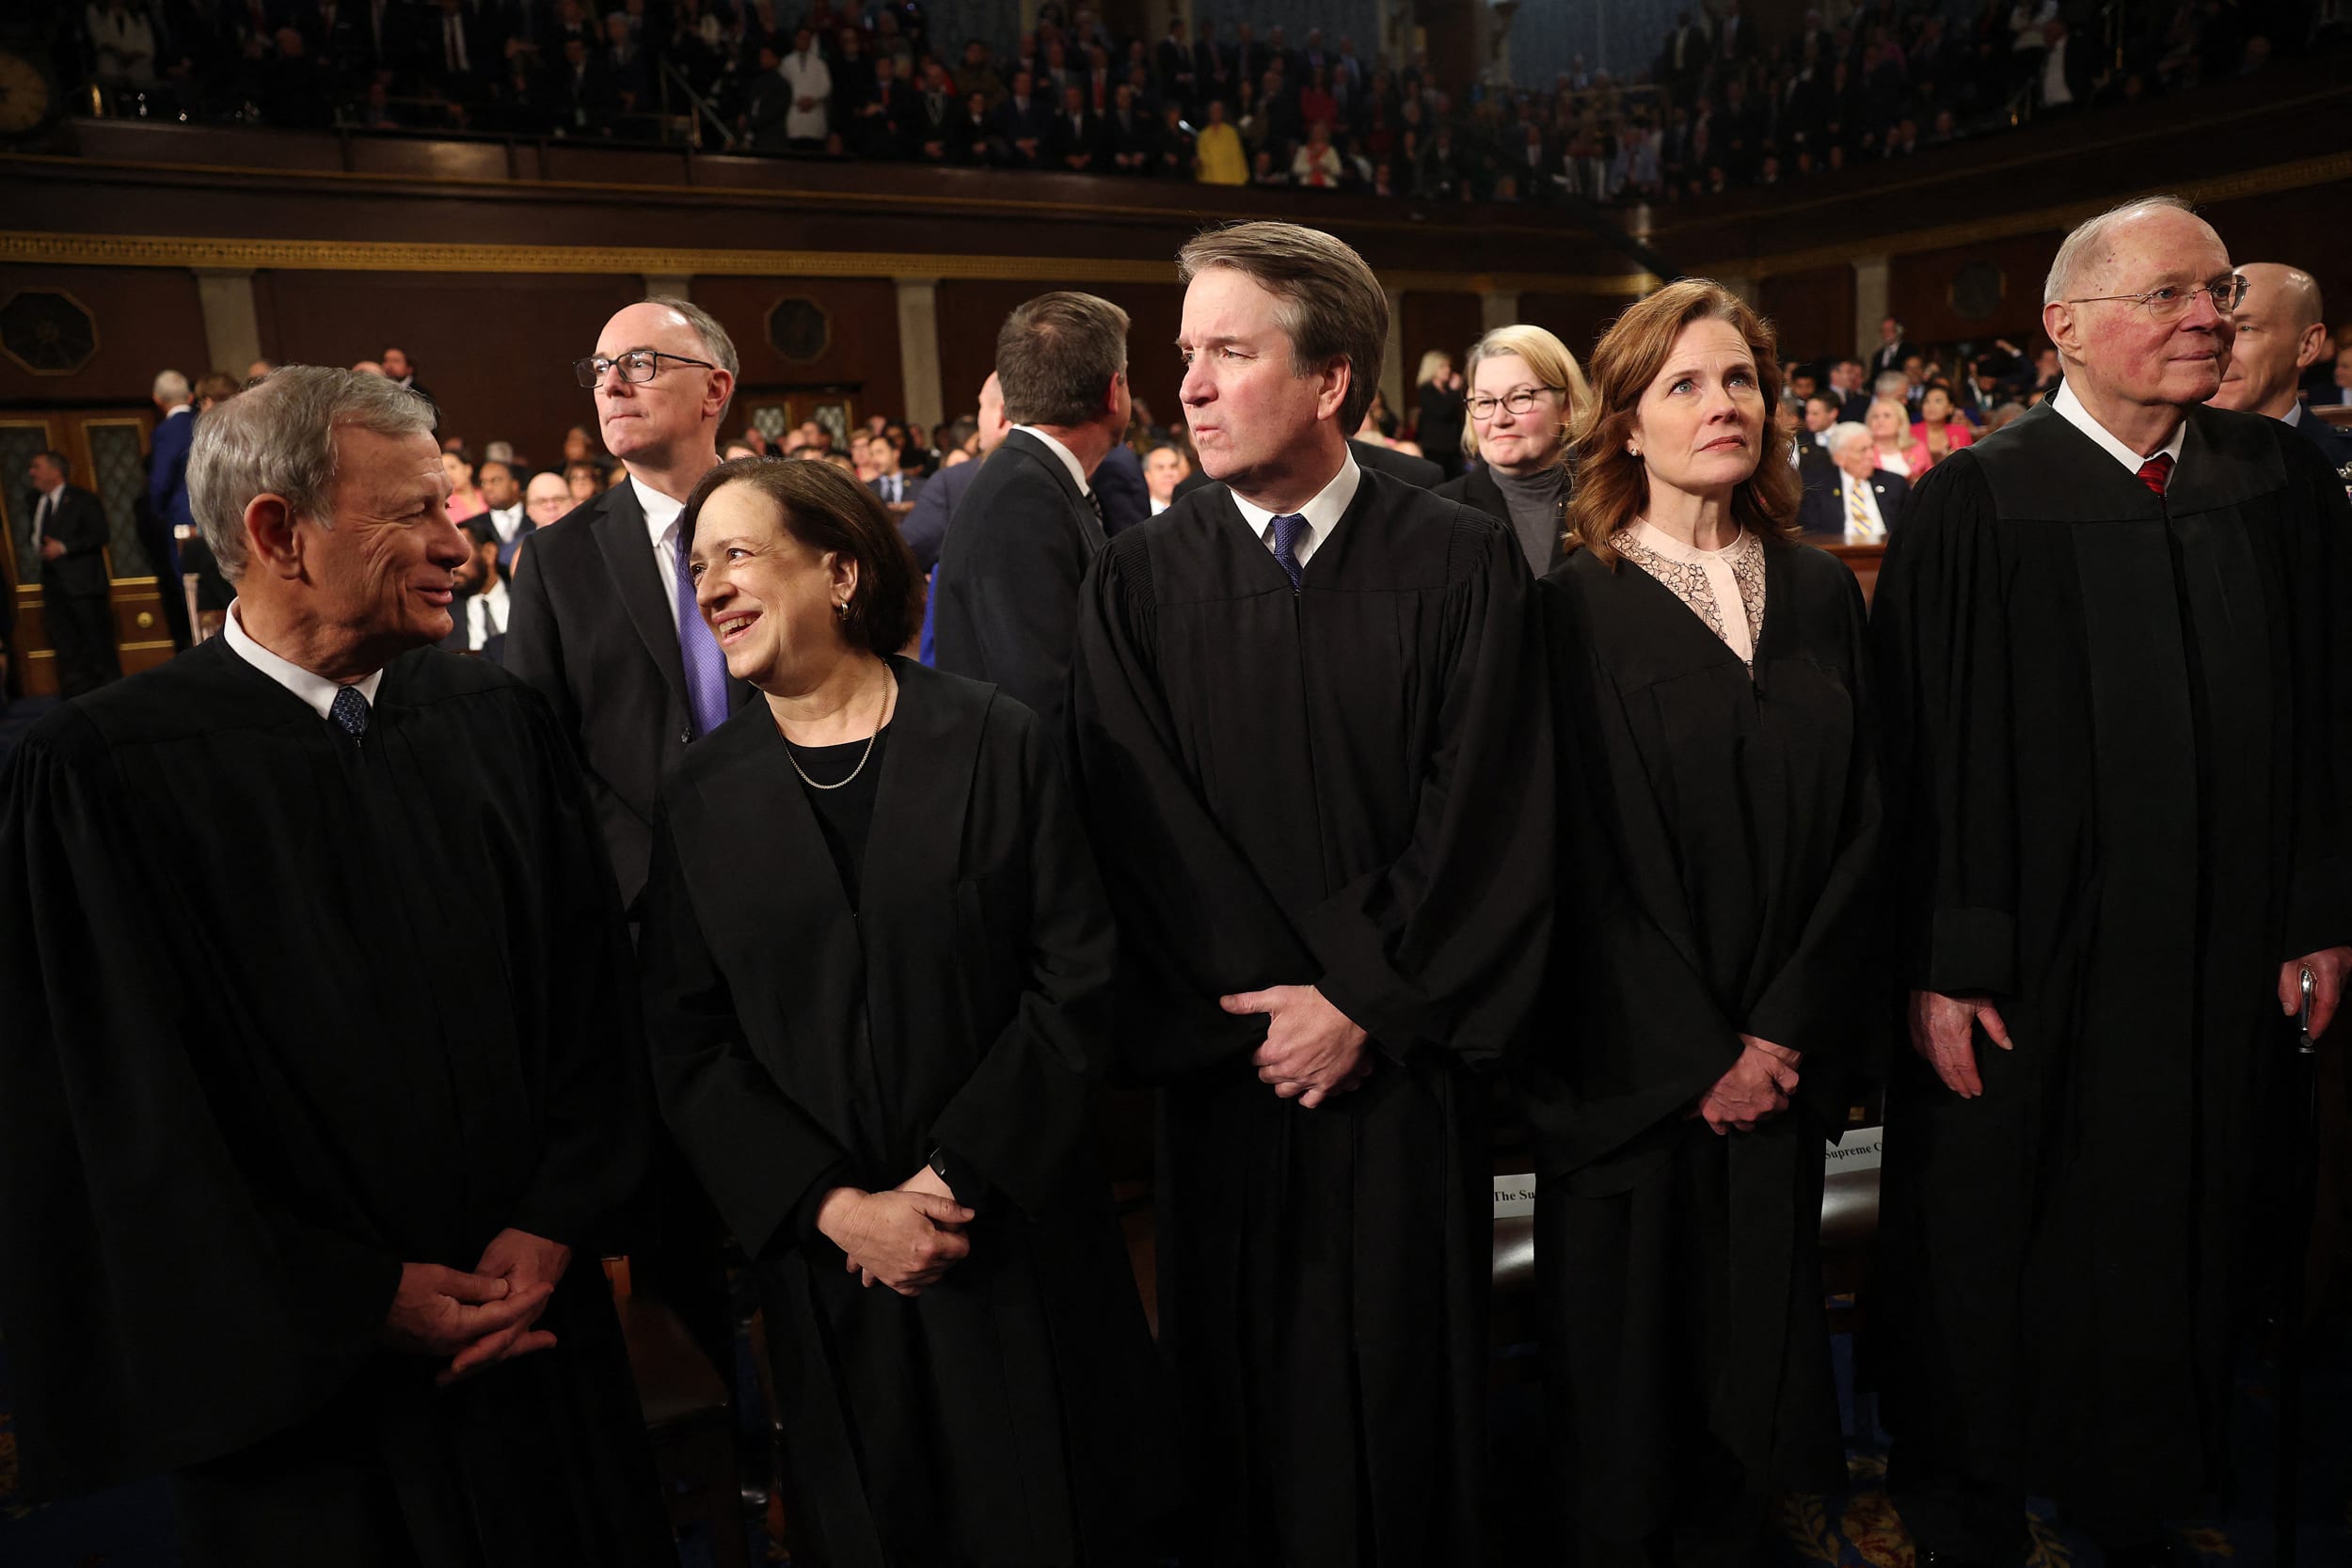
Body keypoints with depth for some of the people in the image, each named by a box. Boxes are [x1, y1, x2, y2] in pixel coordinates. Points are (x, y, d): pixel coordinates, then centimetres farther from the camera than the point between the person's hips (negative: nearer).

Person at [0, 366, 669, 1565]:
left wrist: (555, 1223, -8)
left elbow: (590, 989, 0)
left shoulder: (496, 721, -3)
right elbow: (124, 1116, -12)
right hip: (298, 1378, -3)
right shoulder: (106, 774, -14)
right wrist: (363, 1297, -11)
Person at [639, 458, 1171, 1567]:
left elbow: (1076, 977, -8)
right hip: (822, 1267, 2)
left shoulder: (996, 744, -6)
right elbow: (688, 1045, -1)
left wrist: (956, 1178, -13)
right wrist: (836, 1208, -11)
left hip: (1016, 1243, -1)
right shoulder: (700, 798, 1)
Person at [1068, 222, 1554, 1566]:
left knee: (1410, 1378, 12)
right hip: (1227, 1066, 1)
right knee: (1245, 1387, 12)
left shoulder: (1465, 567, -3)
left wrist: (1366, 1004, -10)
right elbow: (1141, 831, -6)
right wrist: (1281, 1001, -10)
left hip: (1411, 1065, 0)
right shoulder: (1140, 584, -1)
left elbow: (1490, 818, -7)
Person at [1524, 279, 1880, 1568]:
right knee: (1628, 1351, 9)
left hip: (1783, 1058, 4)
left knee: (1757, 1331, 15)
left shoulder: (1820, 594, 6)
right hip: (1631, 1063, -3)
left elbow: (1860, 825, 3)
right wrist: (1697, 1056, -11)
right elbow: (1583, 856, -10)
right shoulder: (1578, 606, -7)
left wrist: (1782, 1032, -7)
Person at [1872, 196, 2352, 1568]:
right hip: (2025, 962, -4)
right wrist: (1941, 965, -14)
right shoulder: (1974, 505, -11)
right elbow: (1924, 748, -12)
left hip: (2222, 972, 4)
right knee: (1992, 1248, 11)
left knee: (2182, 1238, 18)